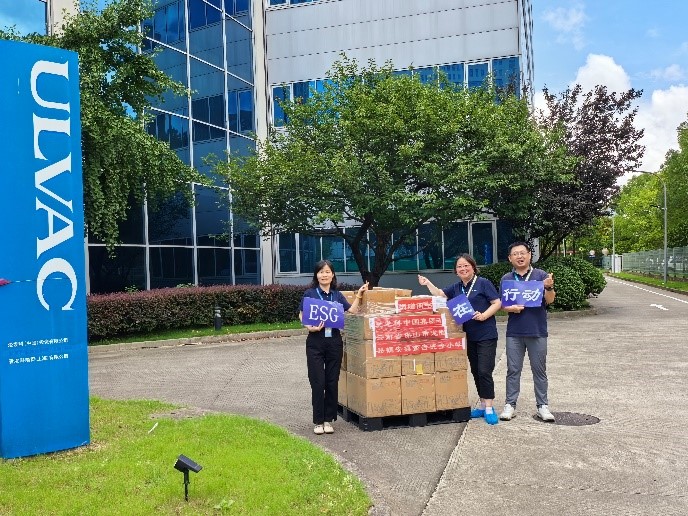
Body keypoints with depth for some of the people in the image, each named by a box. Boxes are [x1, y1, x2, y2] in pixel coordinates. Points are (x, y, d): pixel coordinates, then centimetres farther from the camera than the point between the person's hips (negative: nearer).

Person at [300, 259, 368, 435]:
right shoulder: (309, 293, 1)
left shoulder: (338, 295, 11)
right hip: (315, 341, -3)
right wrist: (310, 327, -16)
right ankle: (318, 421, 10)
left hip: (334, 341, 3)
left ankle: (329, 419, 18)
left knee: (332, 381, 6)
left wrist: (359, 295, 1)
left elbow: (352, 311, 5)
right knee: (317, 382, -2)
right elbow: (302, 315, 1)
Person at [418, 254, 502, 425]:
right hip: (469, 336, 7)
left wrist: (484, 315, -22)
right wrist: (428, 283, 2)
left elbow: (497, 303, -9)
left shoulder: (483, 283, -6)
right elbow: (440, 294, 18)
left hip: (486, 335, -7)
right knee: (475, 372, 11)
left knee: (484, 371, -9)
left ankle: (489, 408, 0)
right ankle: (483, 405, 21)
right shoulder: (456, 288, 12)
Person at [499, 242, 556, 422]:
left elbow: (550, 300, -6)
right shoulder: (506, 279, 6)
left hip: (538, 331, -1)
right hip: (514, 332, 2)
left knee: (539, 370, 8)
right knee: (513, 370, 7)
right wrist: (511, 308, -16)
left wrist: (549, 287, -27)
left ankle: (542, 405, 17)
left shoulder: (541, 275, -1)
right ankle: (510, 404, 15)